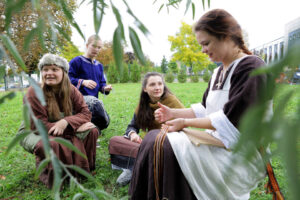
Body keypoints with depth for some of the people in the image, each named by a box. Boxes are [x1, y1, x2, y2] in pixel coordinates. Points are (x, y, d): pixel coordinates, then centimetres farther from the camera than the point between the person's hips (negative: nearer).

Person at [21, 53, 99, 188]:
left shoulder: (71, 90, -9)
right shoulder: (34, 92, -22)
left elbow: (85, 113, -12)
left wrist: (66, 122, -34)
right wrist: (75, 126, -29)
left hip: (63, 131, 5)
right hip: (34, 133, -4)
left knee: (92, 131, -13)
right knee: (50, 144, -38)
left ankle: (82, 167, 6)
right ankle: (47, 174, -4)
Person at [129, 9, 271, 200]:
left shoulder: (252, 67, -14)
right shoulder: (219, 72, 13)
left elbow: (230, 121, -21)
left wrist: (185, 122, -16)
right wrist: (173, 113, 4)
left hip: (240, 155, -8)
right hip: (217, 143, 8)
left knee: (165, 148, -23)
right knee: (153, 138, -3)